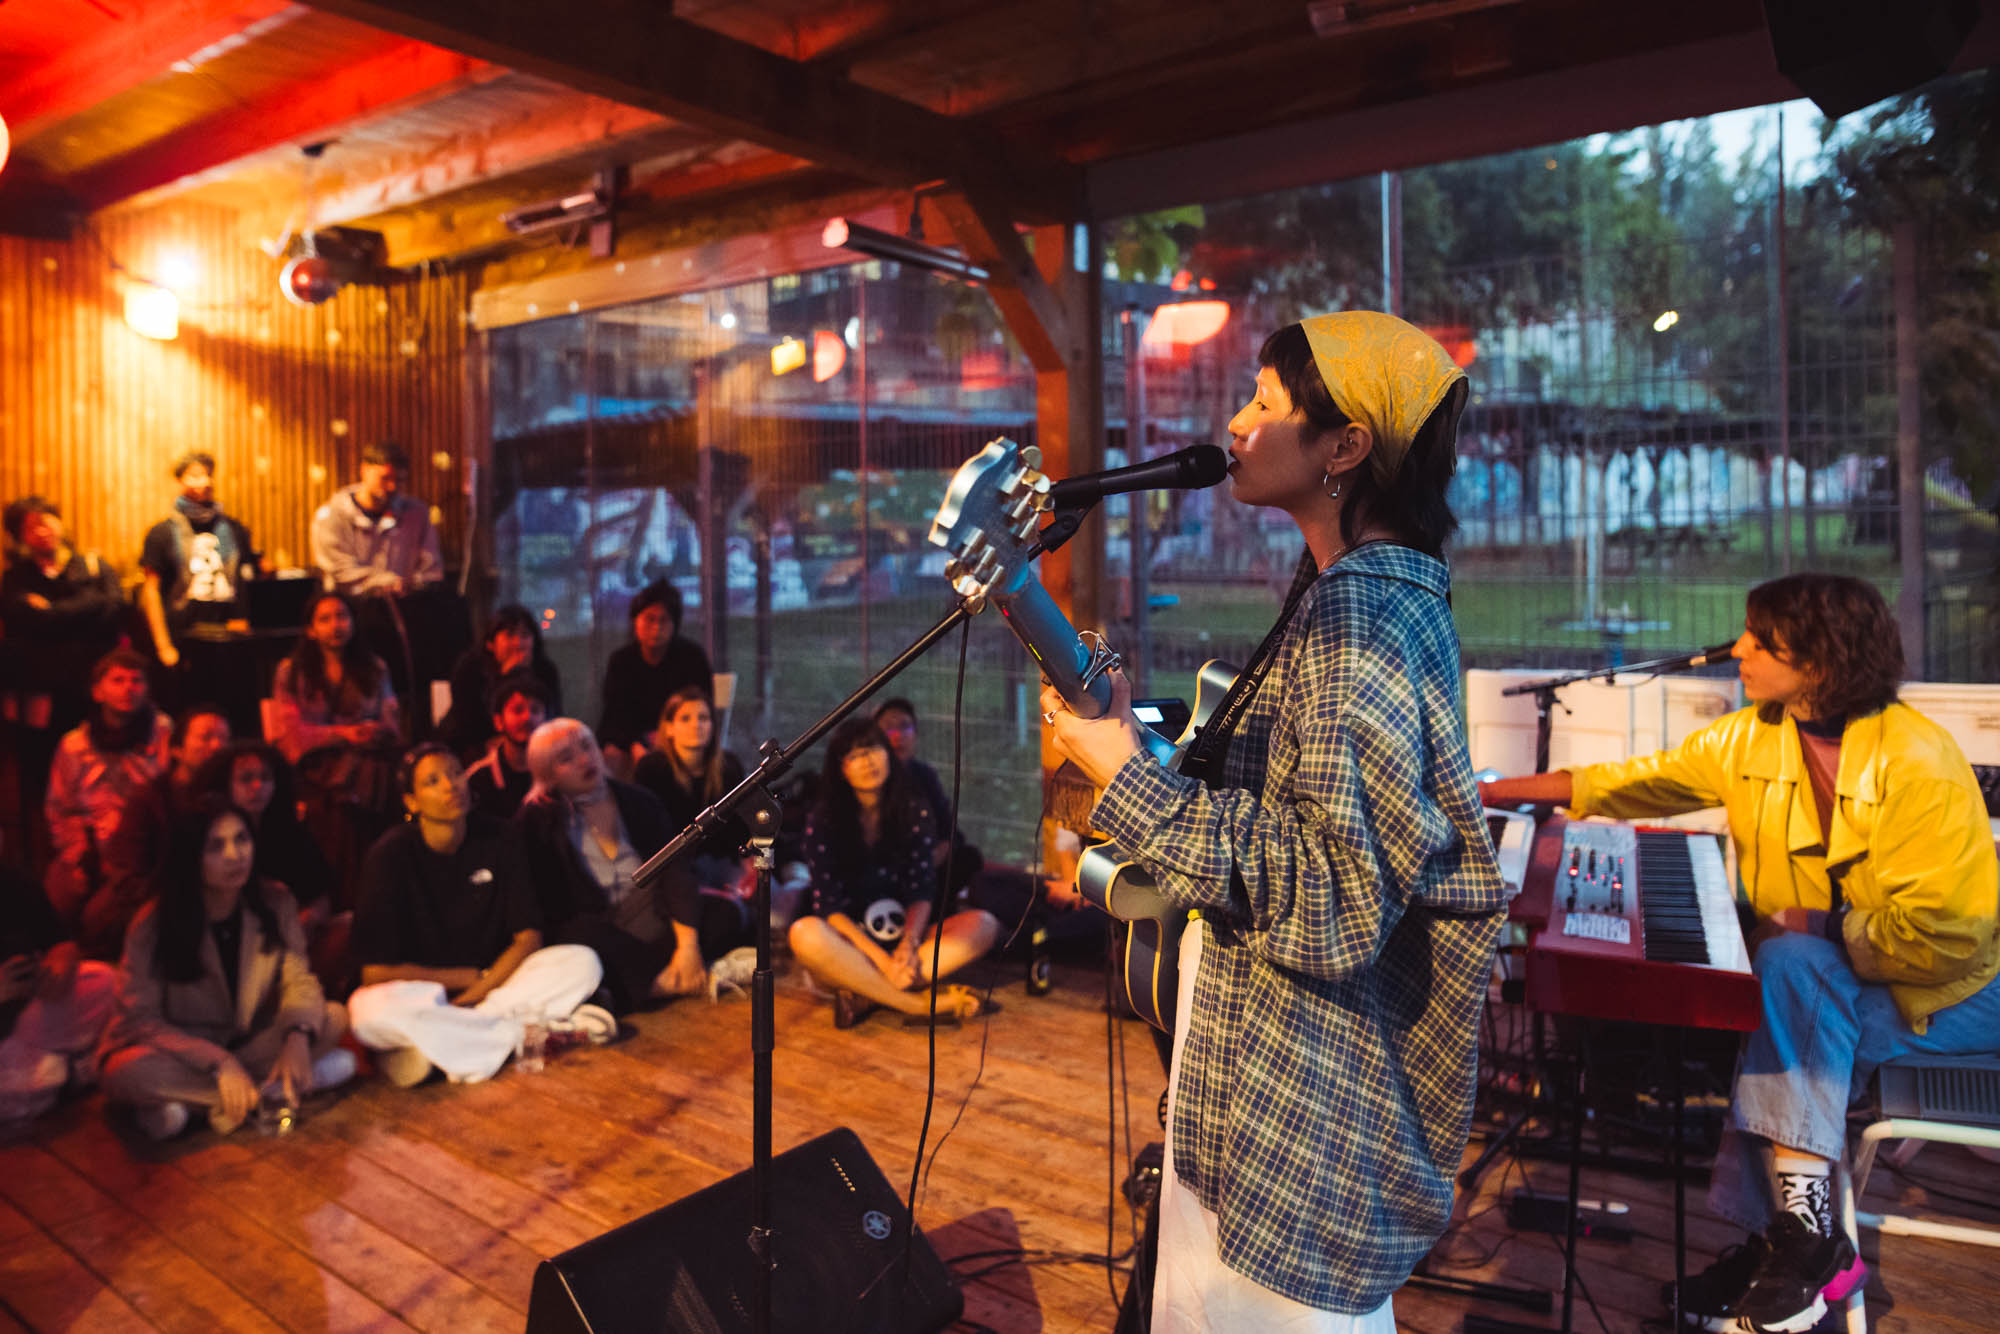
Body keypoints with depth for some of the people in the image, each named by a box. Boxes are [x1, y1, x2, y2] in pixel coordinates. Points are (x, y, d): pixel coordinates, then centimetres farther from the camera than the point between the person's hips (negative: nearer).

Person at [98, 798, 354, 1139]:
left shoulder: (275, 904, -7)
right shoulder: (153, 925, -16)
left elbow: (299, 979, -9)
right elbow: (142, 1019, -17)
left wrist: (297, 1036, -32)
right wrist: (219, 1062, -30)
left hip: (250, 1043, 3)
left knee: (333, 1019, -19)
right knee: (129, 1072, -36)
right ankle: (269, 1089, -22)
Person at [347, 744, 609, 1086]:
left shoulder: (498, 838, -3)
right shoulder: (392, 854, -12)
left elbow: (529, 937, -4)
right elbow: (376, 972, -16)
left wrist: (475, 994, -18)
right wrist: (475, 976, -12)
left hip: (495, 977, 4)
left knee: (582, 963, -20)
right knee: (372, 1010, -38)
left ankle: (434, 1047, -25)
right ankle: (530, 1030, -25)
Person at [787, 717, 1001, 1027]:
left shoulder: (915, 813, 3)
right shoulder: (822, 821, -5)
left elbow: (921, 892, -2)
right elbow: (829, 905, -12)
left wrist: (909, 944, -22)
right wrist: (881, 959, -24)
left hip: (903, 939, 3)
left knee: (983, 925, -20)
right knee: (805, 934, -36)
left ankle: (866, 994, -30)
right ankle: (919, 1003, -32)